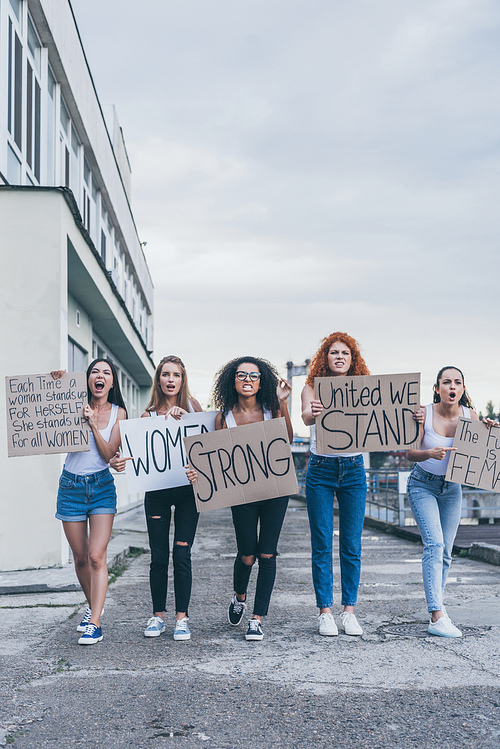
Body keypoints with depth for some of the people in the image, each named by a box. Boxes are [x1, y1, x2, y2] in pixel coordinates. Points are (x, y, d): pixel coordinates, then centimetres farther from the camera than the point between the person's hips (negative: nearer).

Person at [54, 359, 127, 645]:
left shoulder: (118, 413, 0)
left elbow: (108, 453, -6)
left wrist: (93, 424, -19)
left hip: (101, 486, -1)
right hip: (71, 485, 1)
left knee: (96, 556, -12)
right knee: (80, 558, 9)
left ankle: (95, 624, -9)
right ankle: (94, 606, 32)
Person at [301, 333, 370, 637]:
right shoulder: (313, 388, 1)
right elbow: (306, 417, -18)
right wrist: (312, 413, -43)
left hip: (354, 470, 2)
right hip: (321, 470, -1)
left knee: (352, 546, 4)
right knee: (322, 545, 1)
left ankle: (349, 611, 14)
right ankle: (325, 612, 9)